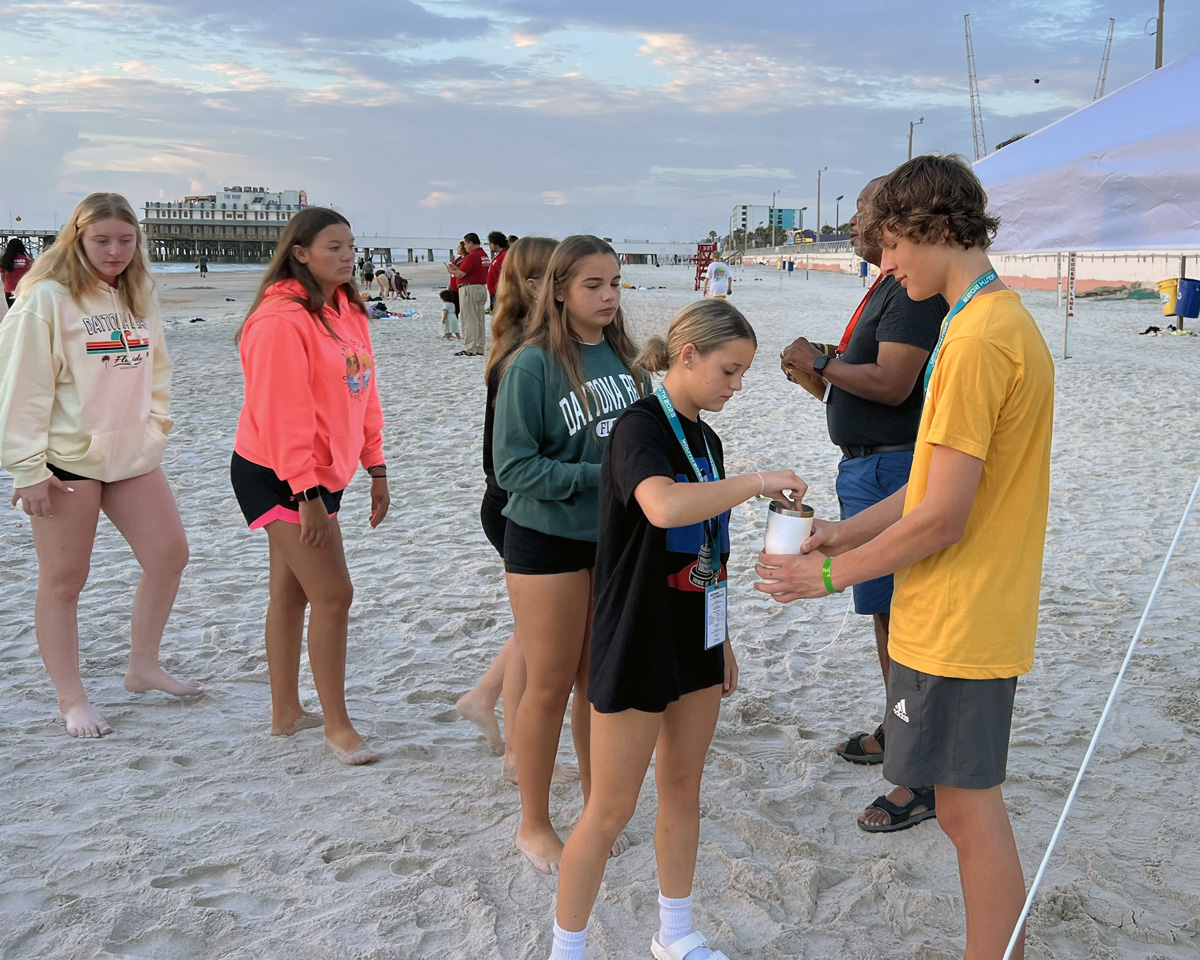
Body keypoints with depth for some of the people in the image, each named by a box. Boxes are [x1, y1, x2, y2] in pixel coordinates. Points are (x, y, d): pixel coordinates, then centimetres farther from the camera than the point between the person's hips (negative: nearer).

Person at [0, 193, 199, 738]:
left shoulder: (137, 298, 10)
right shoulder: (47, 299, -11)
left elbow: (156, 371, 20)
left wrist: (155, 429, 10)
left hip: (132, 455, 7)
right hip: (67, 459, -7)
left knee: (169, 554, 7)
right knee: (63, 580, 3)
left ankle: (143, 667, 25)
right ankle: (71, 699, 15)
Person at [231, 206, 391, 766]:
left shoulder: (348, 311, 9)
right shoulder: (282, 318, -19)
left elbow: (364, 393, 13)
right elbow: (282, 412, -21)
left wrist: (376, 469, 11)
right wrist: (308, 495, -21)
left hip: (323, 469, 9)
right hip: (281, 474, -9)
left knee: (292, 591, 16)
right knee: (333, 594, -8)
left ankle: (286, 713, 27)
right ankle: (336, 727, 3)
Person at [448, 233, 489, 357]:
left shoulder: (472, 256, -16)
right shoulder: (484, 255, 13)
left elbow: (460, 274, -17)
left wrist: (451, 271, 4)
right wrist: (456, 268, 13)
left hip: (469, 288, -9)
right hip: (482, 288, 9)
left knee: (469, 320, -5)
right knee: (479, 320, 11)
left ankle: (470, 349, -5)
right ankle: (479, 349, 15)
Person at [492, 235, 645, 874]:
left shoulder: (625, 358, 3)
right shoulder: (532, 366, -15)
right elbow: (513, 467, -17)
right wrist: (597, 476, -22)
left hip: (616, 539, 5)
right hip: (547, 541, -5)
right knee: (550, 685, 5)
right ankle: (534, 826, 23)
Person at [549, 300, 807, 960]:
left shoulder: (705, 439, 10)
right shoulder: (639, 427, -17)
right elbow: (664, 507, -39)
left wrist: (722, 641, 19)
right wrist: (759, 480, -31)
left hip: (694, 641, 8)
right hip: (637, 645, -8)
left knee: (683, 786, 17)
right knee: (611, 808, 1)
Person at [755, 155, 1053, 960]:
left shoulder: (977, 340, -21)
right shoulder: (1009, 320, 11)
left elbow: (943, 515, -22)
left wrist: (832, 574, -11)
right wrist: (848, 532, 11)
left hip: (956, 623, -10)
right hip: (982, 615, 10)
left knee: (968, 810, 2)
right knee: (974, 805, 18)